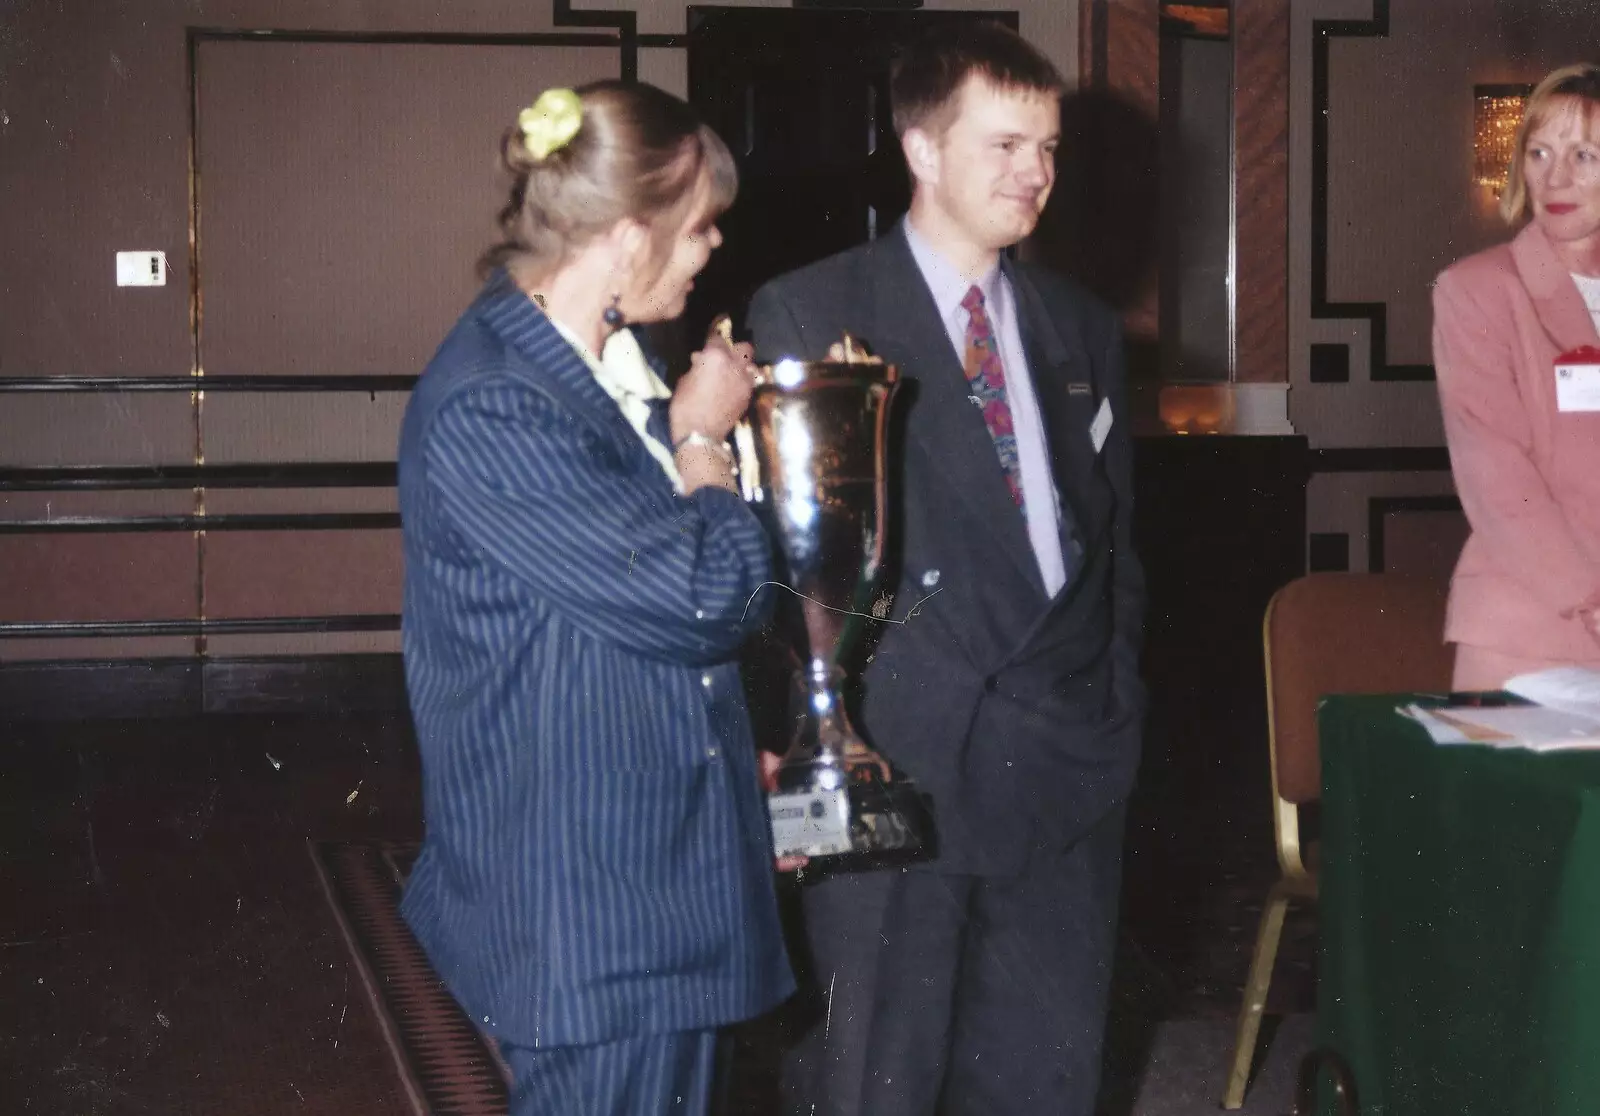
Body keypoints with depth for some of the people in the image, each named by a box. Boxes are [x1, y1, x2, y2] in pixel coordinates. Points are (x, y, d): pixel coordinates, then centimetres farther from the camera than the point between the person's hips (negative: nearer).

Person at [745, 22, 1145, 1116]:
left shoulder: (1083, 327, 13)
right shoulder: (807, 314, -3)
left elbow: (1117, 531, 17)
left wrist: (1117, 695, 9)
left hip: (1066, 762, 5)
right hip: (898, 755, -5)